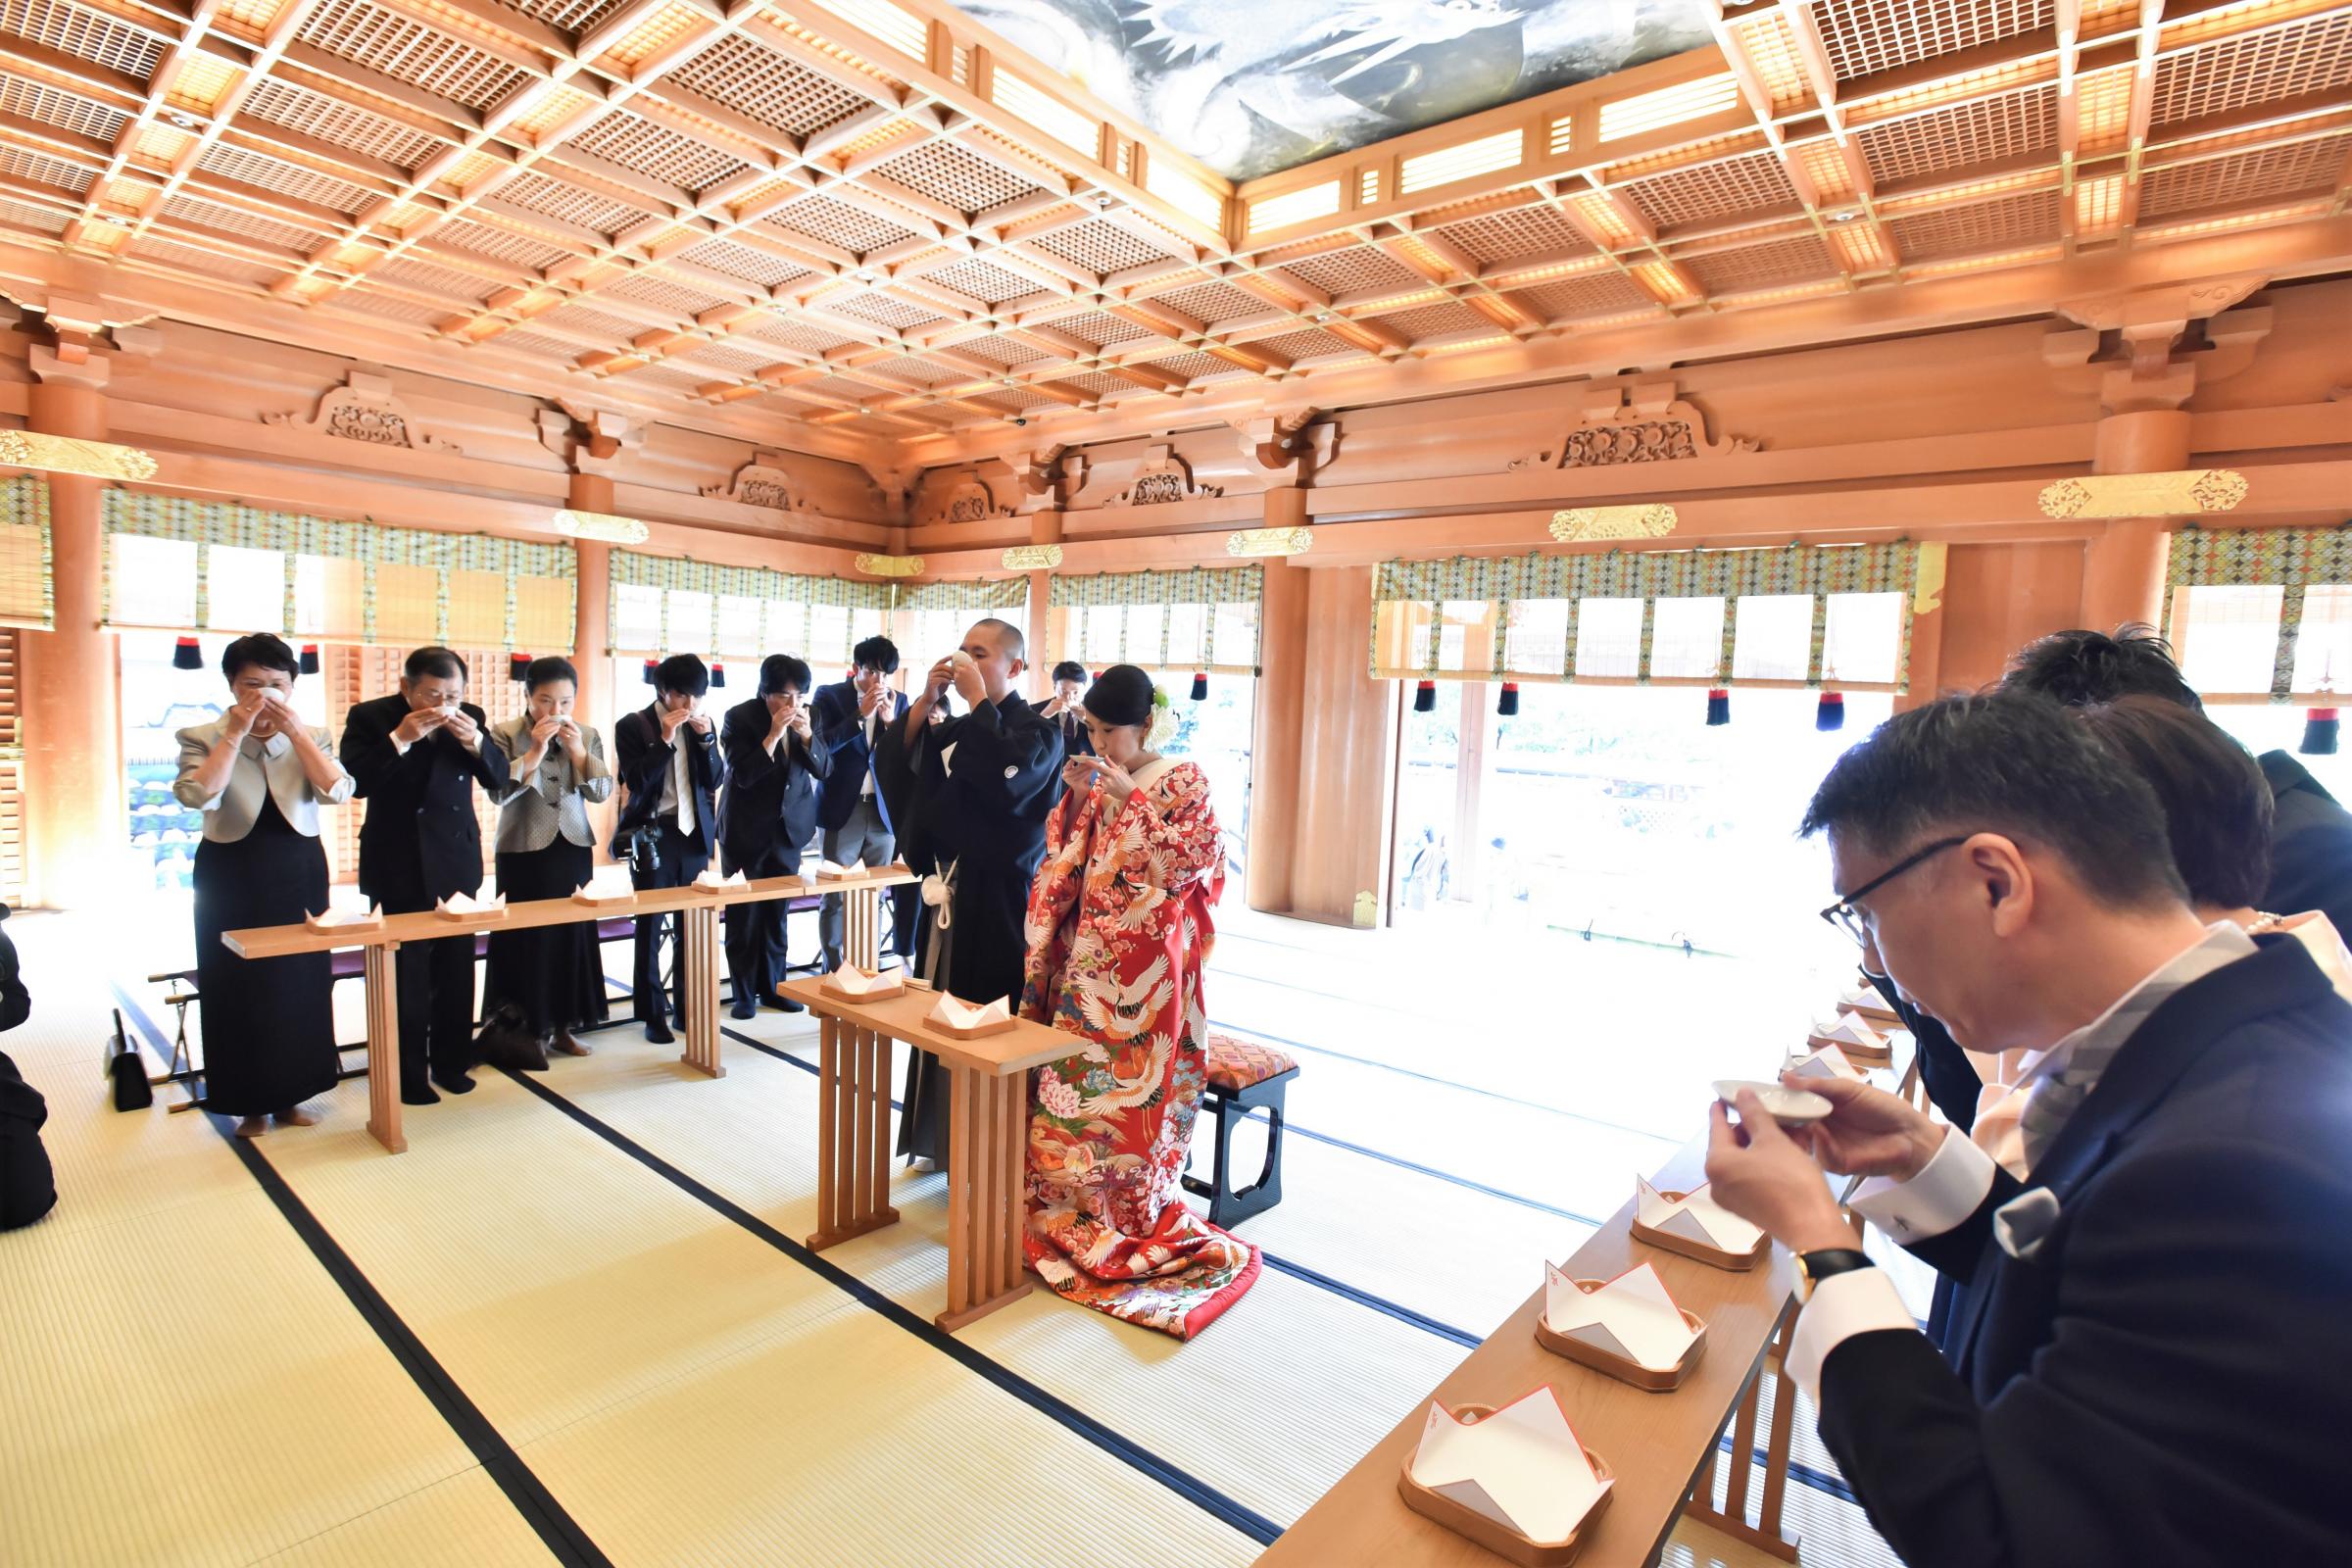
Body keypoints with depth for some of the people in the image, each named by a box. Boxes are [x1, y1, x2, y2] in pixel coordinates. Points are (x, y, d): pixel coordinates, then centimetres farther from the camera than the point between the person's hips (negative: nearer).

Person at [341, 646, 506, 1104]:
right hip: (400, 865, -3)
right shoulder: (370, 717, -7)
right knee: (407, 969, 0)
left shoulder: (470, 718, 2)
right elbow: (355, 782, -16)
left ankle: (452, 1061, 24)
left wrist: (475, 741, -17)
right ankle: (408, 1074, 13)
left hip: (457, 861, 3)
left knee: (457, 966, 10)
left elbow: (499, 778, 0)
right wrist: (400, 738, -24)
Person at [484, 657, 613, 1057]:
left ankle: (562, 1028, 18)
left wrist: (578, 751, -14)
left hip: (573, 849, 3)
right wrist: (535, 750, -22)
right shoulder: (505, 734, -6)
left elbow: (602, 792, -2)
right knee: (525, 941, 0)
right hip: (524, 851, -3)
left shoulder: (587, 736, 4)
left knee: (572, 937, 6)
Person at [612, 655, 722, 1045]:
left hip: (694, 834, 4)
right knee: (651, 927, 1)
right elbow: (636, 782, -13)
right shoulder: (633, 726, -4)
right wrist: (665, 740, -19)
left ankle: (687, 1006, 18)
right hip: (652, 836, -3)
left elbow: (716, 780, 2)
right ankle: (653, 1014, 9)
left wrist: (706, 738, -11)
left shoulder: (703, 725, 7)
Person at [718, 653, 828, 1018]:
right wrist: (774, 734, -28)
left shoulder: (808, 715, -2)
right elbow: (742, 776, -20)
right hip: (746, 830, -3)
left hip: (788, 828, 3)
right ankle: (745, 992, 15)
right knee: (743, 915, 4)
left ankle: (772, 986, 22)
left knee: (777, 913, 11)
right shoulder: (739, 717, -13)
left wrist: (807, 734, -20)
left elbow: (824, 768, -4)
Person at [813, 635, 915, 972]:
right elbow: (822, 744, -13)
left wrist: (890, 720, -12)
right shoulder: (829, 695, -2)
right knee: (835, 897, 1)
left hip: (883, 809, 3)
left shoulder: (898, 701, 7)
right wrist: (861, 714, -19)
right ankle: (833, 970, 10)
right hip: (843, 808, -3)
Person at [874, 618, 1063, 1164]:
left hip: (999, 899, -7)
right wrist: (925, 701, -5)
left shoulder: (1038, 730, -6)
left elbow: (1006, 778, -27)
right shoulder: (955, 728, 14)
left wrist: (977, 699, -18)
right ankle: (942, 1138, 29)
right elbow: (895, 766, 3)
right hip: (949, 893, 7)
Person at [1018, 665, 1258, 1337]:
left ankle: (1133, 1214, 18)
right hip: (1085, 959, 5)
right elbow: (1061, 864, 12)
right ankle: (1073, 1200, 26)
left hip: (1145, 966, -5)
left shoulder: (1183, 781, -4)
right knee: (1072, 1078, 8)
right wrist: (1077, 797, -4)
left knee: (1131, 1084, 1)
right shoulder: (1095, 782, 11)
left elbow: (1182, 861, -15)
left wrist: (1124, 796, -18)